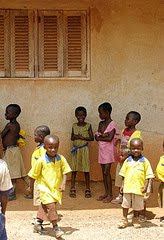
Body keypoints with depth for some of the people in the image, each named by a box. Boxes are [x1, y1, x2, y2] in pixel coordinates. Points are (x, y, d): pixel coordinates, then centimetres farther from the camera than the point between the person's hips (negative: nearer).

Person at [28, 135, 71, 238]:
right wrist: (31, 187, 5)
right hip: (45, 188, -4)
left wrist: (63, 184, -13)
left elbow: (65, 172, -1)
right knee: (51, 206, -14)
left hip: (56, 189, 4)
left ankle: (38, 223, 36)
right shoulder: (41, 161, -15)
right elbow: (34, 175, -4)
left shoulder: (61, 159, -7)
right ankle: (56, 227, -3)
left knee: (44, 207, 18)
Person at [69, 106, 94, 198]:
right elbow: (72, 137, 12)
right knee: (73, 169, 5)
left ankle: (88, 189, 12)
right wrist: (75, 137, -11)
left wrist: (82, 137, -17)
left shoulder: (88, 126, -3)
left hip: (84, 149, -3)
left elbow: (92, 138, -5)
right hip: (75, 149, 3)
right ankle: (72, 188, 14)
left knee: (86, 170, 2)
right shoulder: (74, 126, 5)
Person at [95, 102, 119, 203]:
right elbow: (96, 136, 1)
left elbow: (110, 138, -20)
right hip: (101, 150, 7)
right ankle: (106, 193, 20)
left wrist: (100, 137, -8)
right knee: (104, 172, 11)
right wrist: (103, 135, -17)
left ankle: (110, 195, 3)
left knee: (107, 172, -6)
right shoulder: (101, 124, 10)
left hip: (109, 150, -7)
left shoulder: (112, 124, -11)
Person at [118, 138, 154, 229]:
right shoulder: (127, 161, 3)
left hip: (139, 188, -2)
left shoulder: (145, 161, -3)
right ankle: (124, 220, 22)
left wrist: (145, 186, -8)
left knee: (137, 206, 10)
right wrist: (123, 185, 6)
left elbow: (148, 175, -2)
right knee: (125, 204, 9)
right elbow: (123, 174, 9)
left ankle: (136, 219, 29)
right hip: (127, 187, 2)